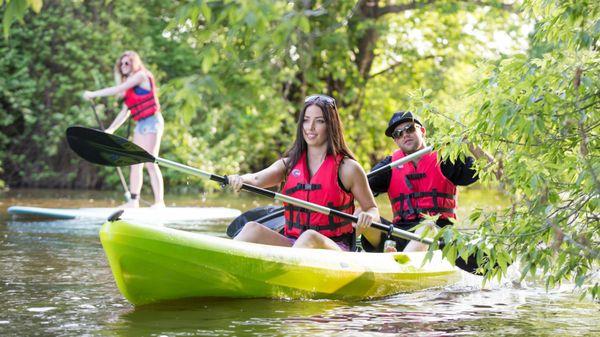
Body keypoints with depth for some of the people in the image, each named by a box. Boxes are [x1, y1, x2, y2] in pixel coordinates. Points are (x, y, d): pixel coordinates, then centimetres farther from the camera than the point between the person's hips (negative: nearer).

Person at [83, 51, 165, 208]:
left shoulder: (141, 75, -6)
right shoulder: (130, 85, 19)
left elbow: (118, 89, -13)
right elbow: (125, 111, 20)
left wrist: (93, 94, -9)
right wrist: (110, 129, 17)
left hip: (151, 121, -9)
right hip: (140, 124, 9)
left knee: (150, 163, -14)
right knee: (135, 163, 4)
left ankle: (160, 202, -16)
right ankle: (134, 200, 4)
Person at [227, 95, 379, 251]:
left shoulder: (347, 168, 4)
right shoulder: (289, 163, 14)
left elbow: (372, 209, 10)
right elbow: (256, 179, -3)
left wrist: (367, 217, -14)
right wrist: (240, 179, -27)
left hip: (334, 249, -3)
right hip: (291, 243, 4)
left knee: (309, 238, -37)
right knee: (253, 229, -24)